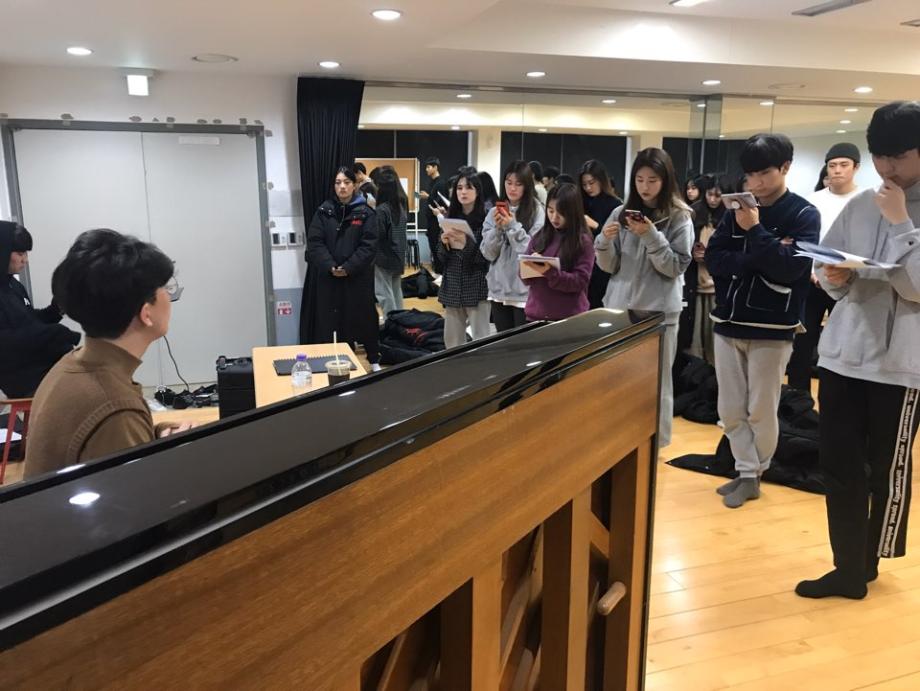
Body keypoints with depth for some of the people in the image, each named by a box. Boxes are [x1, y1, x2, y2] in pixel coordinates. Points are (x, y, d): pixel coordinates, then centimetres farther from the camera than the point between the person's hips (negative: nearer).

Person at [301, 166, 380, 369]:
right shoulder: (324, 211, 4)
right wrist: (330, 267, -16)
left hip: (358, 277, -1)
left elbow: (369, 245, -8)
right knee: (330, 321, 3)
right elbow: (314, 242, -3)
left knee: (362, 318, 7)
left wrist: (348, 268, -18)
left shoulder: (366, 213, -1)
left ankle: (374, 359, 22)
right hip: (327, 276, 2)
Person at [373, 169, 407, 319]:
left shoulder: (382, 209, -19)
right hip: (398, 255, 8)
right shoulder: (402, 204, 3)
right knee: (396, 291, 17)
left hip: (384, 256, -8)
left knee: (383, 293, -1)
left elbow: (378, 234, -18)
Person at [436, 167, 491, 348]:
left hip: (477, 286, -5)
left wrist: (467, 243, -24)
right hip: (453, 286, 5)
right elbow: (442, 258, 11)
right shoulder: (451, 217, 8)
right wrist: (444, 243, -9)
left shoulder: (486, 218, -7)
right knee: (452, 339, 11)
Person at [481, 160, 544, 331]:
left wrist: (512, 226, -17)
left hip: (525, 293, -4)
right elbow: (488, 253, 3)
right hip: (498, 290, 4)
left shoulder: (536, 211, -6)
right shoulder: (495, 212, 7)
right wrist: (497, 228, -11)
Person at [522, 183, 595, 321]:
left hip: (569, 318, -3)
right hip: (535, 315, 3)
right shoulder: (539, 237, 7)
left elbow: (580, 281, -10)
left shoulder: (584, 242, -4)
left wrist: (550, 272, -23)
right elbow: (525, 278, 8)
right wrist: (528, 267, -13)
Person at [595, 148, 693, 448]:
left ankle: (655, 443, 17)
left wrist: (651, 237, -19)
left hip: (659, 312, -3)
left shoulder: (679, 218, -2)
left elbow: (676, 267, -9)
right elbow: (610, 267, 7)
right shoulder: (621, 213, 7)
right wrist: (605, 241, -12)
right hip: (619, 307, 3)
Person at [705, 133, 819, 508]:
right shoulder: (737, 210, 7)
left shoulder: (804, 214, -3)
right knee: (731, 410, 8)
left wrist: (755, 230, -17)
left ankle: (754, 473, 23)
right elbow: (713, 259, -2)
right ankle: (746, 473, 21)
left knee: (761, 412, 4)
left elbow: (789, 267, -15)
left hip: (771, 328, -4)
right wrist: (760, 259, -15)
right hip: (728, 323, 4)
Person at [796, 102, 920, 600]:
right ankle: (849, 569, 21)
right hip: (841, 354, 4)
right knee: (839, 466, 7)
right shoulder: (858, 206, 7)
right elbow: (824, 268, 11)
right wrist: (834, 277, -10)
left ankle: (870, 560, 31)